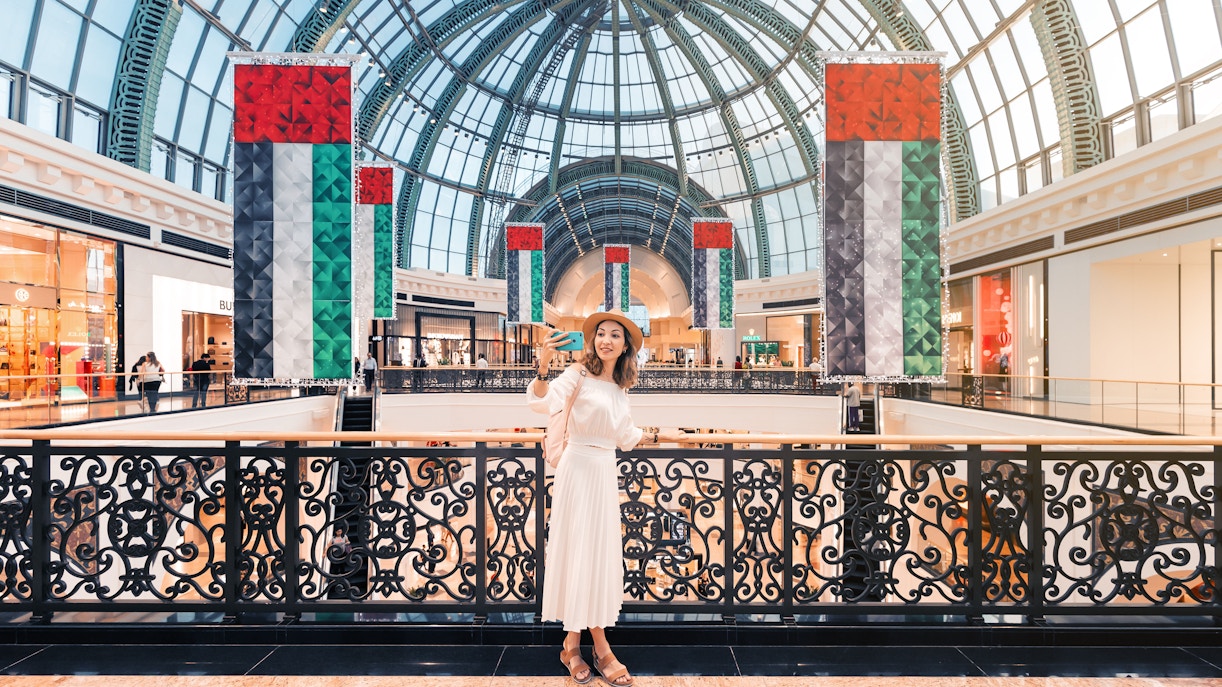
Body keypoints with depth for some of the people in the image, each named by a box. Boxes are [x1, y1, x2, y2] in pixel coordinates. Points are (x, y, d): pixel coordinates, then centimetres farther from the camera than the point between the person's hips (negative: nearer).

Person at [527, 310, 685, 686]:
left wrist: (660, 436, 27)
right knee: (580, 550, 0)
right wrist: (543, 365, -41)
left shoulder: (620, 386, 11)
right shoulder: (580, 373, -9)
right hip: (580, 468, -8)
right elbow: (541, 402, -26)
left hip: (606, 471, 8)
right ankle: (600, 649, 12)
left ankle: (574, 642, 28)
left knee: (600, 552, 12)